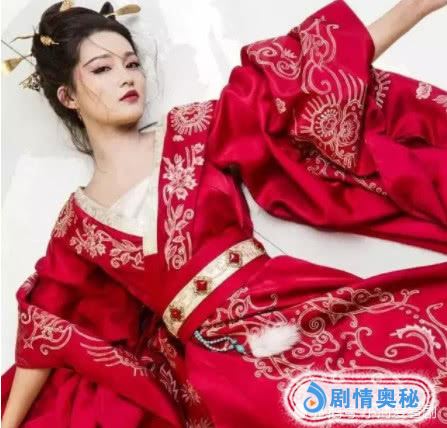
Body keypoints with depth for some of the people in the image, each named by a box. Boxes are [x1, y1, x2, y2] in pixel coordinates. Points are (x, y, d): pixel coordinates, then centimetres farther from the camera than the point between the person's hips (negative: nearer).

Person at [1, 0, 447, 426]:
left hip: (300, 306, 2)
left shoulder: (190, 132, 9)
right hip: (225, 362, -1)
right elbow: (48, 326, 17)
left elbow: (290, 85, 3)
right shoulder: (77, 223, 10)